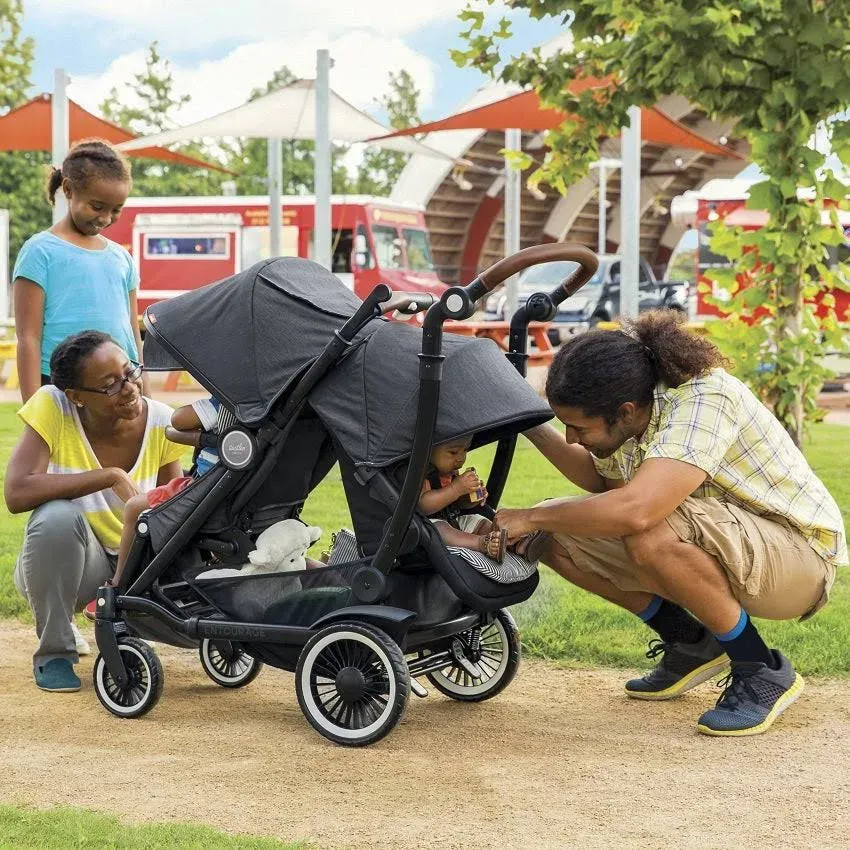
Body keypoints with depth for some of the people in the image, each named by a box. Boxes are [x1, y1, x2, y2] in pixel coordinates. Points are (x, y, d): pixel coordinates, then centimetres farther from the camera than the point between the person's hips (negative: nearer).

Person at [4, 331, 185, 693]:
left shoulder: (161, 422, -13)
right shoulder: (52, 407, -21)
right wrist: (111, 476, -36)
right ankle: (54, 653, -12)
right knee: (58, 517, -35)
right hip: (64, 566, -3)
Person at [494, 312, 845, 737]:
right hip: (726, 543, 9)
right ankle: (691, 647, 12)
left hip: (801, 556, -9)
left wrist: (531, 517, -28)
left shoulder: (704, 399, -29)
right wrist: (533, 427, 4)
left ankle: (764, 674, -15)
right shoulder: (626, 420, -5)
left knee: (649, 536, -36)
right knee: (557, 536, -1)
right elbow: (605, 482, 19)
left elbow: (634, 510, -43)